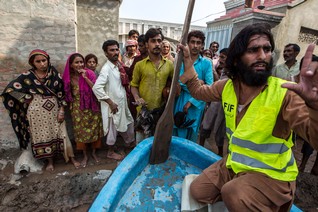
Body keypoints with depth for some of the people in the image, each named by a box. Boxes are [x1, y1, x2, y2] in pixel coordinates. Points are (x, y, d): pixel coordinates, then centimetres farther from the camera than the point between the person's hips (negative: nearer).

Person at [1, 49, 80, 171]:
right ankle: (50, 161, 28)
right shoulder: (27, 76, -6)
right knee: (42, 137, 10)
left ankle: (72, 158, 18)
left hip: (54, 111, 0)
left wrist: (61, 110, -7)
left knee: (61, 134, 5)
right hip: (37, 113, 0)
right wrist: (29, 98, -5)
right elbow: (10, 89, -4)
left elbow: (61, 93, -3)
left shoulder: (54, 74, -3)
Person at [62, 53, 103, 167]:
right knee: (81, 132, 9)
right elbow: (68, 95, 7)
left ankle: (94, 152, 29)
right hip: (77, 109, 1)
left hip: (91, 107, -1)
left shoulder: (90, 73, -9)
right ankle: (85, 155, 27)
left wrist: (86, 77, -24)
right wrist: (71, 106, 2)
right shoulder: (68, 77, -5)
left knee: (93, 130, 8)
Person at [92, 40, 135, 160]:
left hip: (122, 102, 8)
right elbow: (96, 88, -28)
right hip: (114, 104, -8)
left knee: (129, 122, 23)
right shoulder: (106, 69, -20)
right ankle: (111, 152, 29)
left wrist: (125, 96, 9)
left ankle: (130, 142, 46)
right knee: (113, 129, 7)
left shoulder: (118, 65, 5)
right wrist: (111, 103, -23)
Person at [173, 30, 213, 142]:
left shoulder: (206, 63, -2)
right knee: (175, 134, 12)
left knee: (191, 138, 14)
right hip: (180, 103, 1)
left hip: (196, 105, 0)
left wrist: (192, 101, -15)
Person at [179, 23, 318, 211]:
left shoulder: (284, 93, -23)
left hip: (272, 174, -5)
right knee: (198, 192, 6)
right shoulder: (226, 86, -7)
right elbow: (199, 91, 10)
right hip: (235, 163, 5)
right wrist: (188, 64, -3)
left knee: (234, 194, -31)